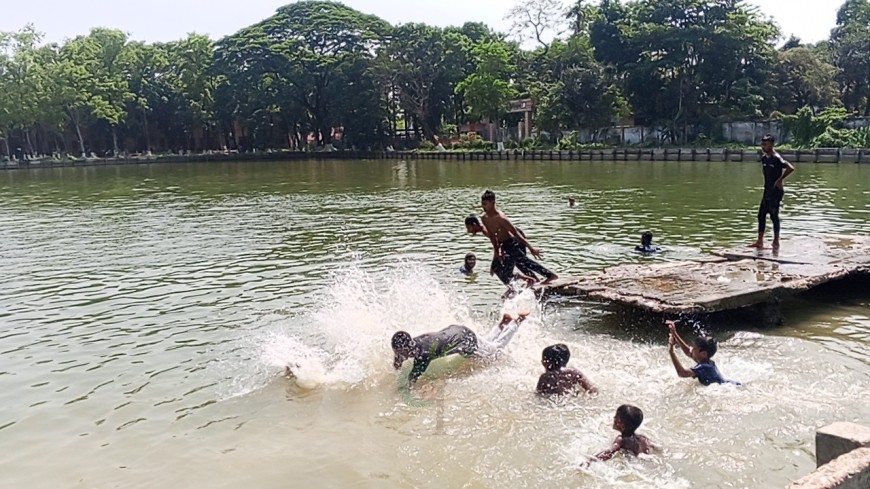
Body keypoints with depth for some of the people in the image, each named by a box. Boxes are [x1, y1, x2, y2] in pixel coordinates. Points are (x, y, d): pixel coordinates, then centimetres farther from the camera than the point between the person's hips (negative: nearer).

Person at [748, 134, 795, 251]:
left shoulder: (776, 158, -16)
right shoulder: (764, 158, 10)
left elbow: (791, 168, -26)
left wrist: (780, 180, -19)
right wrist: (767, 184, 13)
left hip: (775, 191, -9)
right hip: (767, 191, 9)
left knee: (774, 215, -3)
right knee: (761, 215, 9)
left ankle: (776, 242, 5)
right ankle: (760, 241, 15)